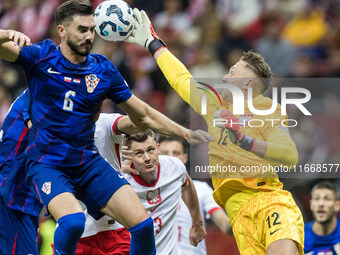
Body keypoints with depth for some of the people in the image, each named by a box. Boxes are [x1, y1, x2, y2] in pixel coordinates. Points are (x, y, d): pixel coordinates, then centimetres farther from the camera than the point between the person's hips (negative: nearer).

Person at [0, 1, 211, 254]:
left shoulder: (103, 70, 4)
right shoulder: (41, 57, -5)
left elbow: (144, 116, 14)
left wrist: (187, 134, 6)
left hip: (89, 162, 4)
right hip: (47, 164, -4)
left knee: (142, 223, -10)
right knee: (73, 220, -32)